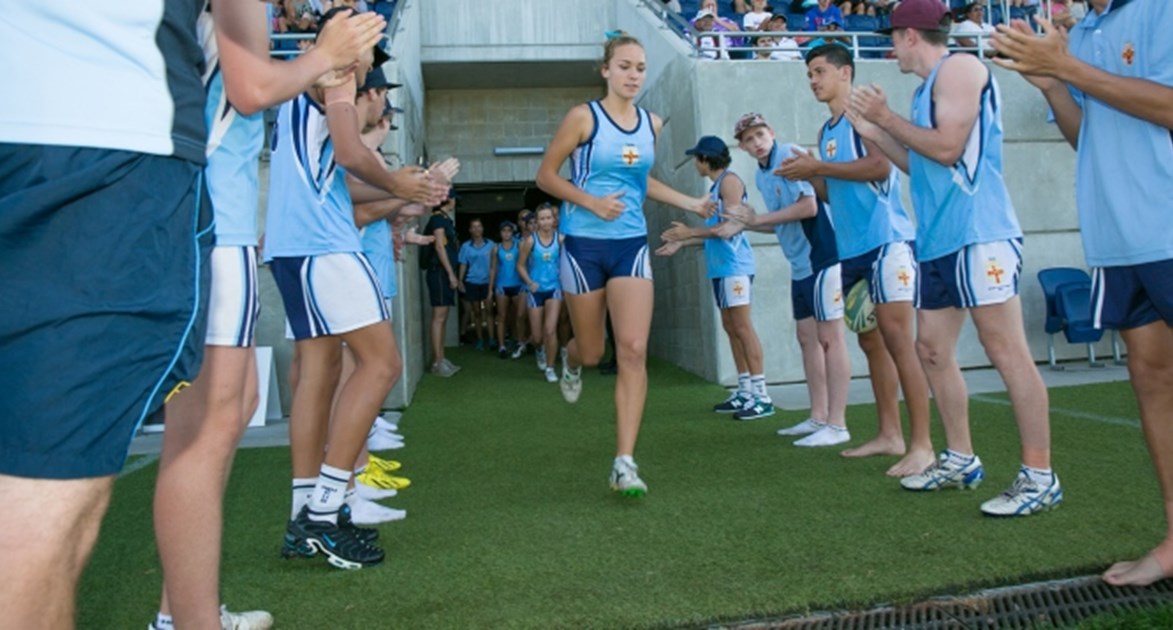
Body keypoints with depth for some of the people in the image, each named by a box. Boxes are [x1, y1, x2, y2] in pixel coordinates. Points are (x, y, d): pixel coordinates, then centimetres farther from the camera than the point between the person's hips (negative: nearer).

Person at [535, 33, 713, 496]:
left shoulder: (652, 124, 8)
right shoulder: (584, 117, -6)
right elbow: (545, 175, -4)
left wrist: (692, 204, 16)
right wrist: (592, 202, -16)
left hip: (631, 245, 3)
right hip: (584, 245, -3)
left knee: (634, 351, -11)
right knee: (592, 353, 9)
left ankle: (624, 462, -8)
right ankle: (571, 360, 50)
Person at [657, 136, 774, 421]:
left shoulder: (729, 181, -6)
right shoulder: (716, 186, 20)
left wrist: (690, 232, -13)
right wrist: (681, 244, 22)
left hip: (734, 265, -9)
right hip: (721, 266, 9)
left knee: (743, 327, -10)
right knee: (730, 328, 9)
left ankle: (761, 395, -9)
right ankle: (745, 391, 14)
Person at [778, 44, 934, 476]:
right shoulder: (827, 131, 20)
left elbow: (880, 166, -21)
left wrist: (819, 167, -16)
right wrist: (809, 176, 8)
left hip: (886, 240, -9)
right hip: (852, 247, 9)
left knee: (898, 340, -12)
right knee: (871, 342, 11)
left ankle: (922, 445, -8)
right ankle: (889, 435, 20)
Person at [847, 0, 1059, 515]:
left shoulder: (959, 67, -5)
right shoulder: (929, 85, 21)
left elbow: (947, 148, -16)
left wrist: (887, 118, -6)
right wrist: (875, 133, 21)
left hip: (978, 235, -10)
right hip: (937, 241, 10)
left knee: (1006, 352, -8)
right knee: (932, 350, 11)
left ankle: (1040, 477, -2)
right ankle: (961, 460, 21)